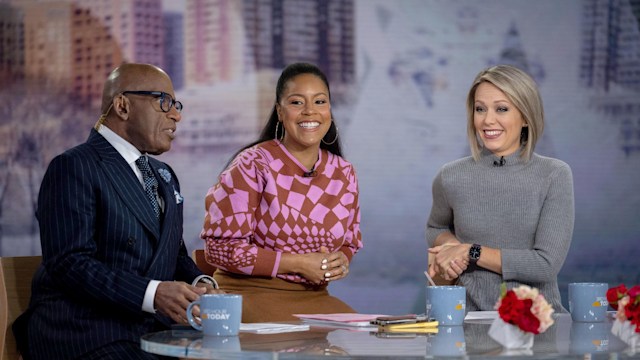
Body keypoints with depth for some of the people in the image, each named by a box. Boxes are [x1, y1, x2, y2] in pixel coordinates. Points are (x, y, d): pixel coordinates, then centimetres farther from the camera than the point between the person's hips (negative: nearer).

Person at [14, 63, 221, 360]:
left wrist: (199, 285, 1)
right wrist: (153, 293, -26)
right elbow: (69, 263, -15)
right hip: (87, 335, -8)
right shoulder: (73, 168, -5)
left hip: (154, 331, 8)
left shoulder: (164, 176, 23)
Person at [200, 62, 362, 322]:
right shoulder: (252, 165, -8)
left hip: (314, 297, 6)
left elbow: (350, 242, 22)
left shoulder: (343, 173, 8)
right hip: (250, 293, -5)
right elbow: (220, 246, -11)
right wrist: (297, 264, -16)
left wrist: (341, 261, -5)